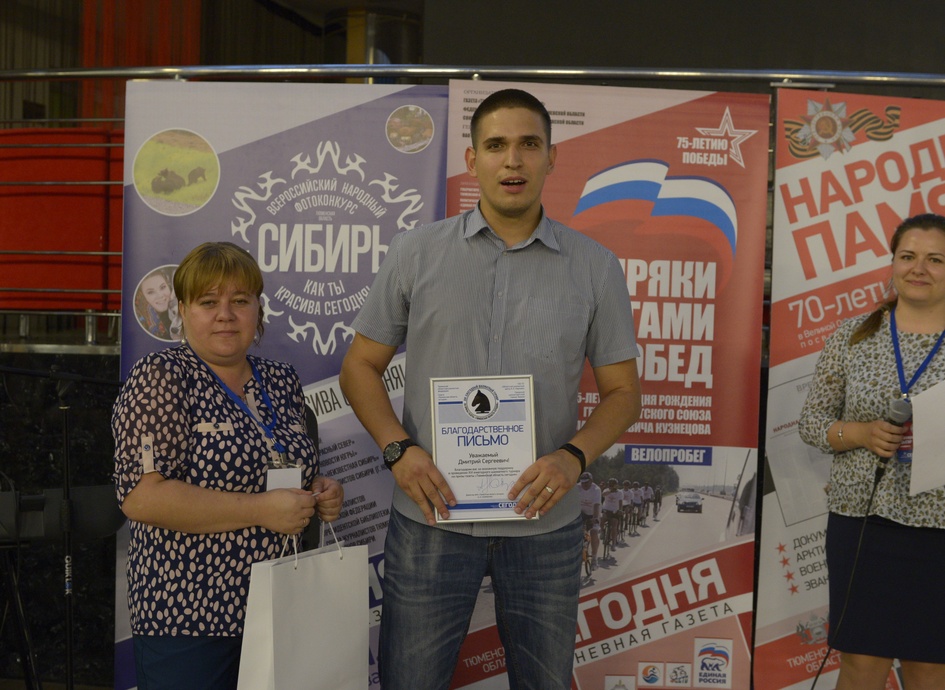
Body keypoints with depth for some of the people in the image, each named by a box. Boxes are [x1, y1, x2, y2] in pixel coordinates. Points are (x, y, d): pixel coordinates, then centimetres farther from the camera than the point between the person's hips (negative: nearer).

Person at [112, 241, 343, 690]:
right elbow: (141, 497, -20)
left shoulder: (282, 381, 8)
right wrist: (261, 510, -21)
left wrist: (318, 493, 0)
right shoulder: (160, 377, -10)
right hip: (188, 616, -6)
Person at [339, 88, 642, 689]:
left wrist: (575, 455, -14)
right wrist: (399, 448, -11)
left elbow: (623, 392, 5)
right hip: (432, 516, 0)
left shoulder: (595, 268, 2)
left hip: (544, 522, 1)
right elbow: (361, 366, 5)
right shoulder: (417, 253, 1)